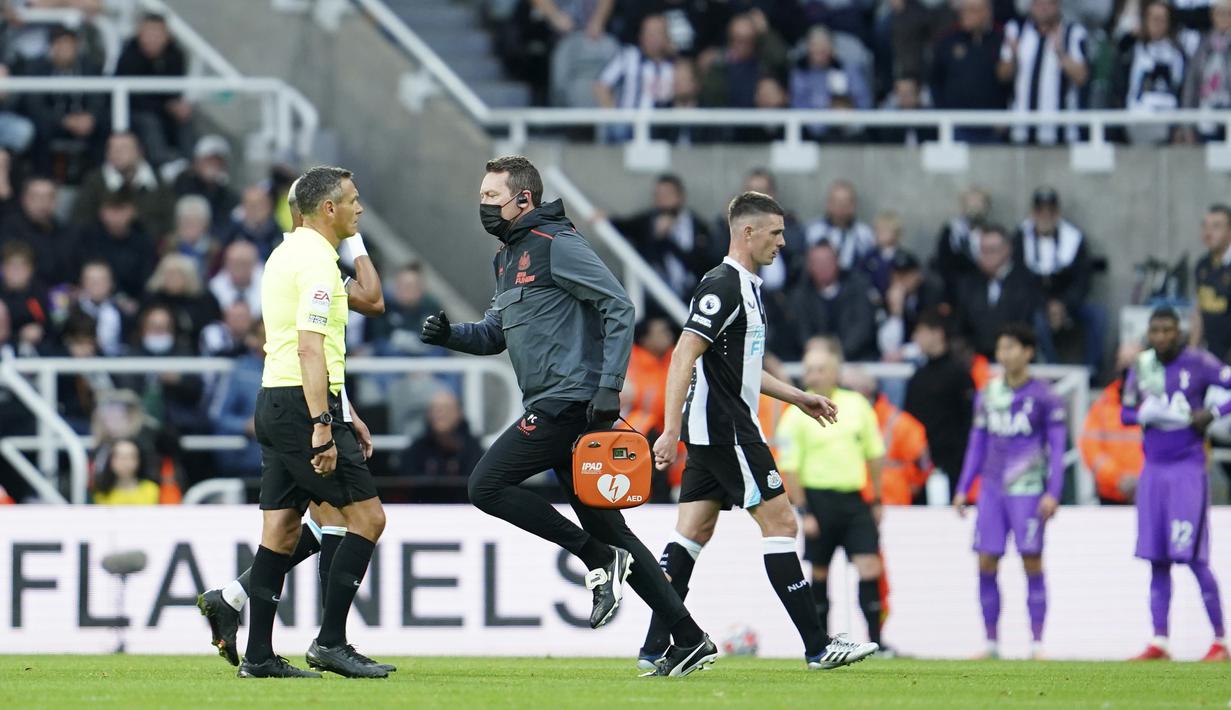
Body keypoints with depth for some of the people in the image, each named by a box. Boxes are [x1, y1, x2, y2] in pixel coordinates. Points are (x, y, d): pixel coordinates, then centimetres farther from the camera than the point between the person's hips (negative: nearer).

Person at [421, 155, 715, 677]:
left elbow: (619, 309, -14)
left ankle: (600, 559, -8)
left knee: (487, 485, -12)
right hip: (553, 408, 10)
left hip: (572, 400, -10)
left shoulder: (556, 245, -9)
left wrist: (608, 387, -21)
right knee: (607, 529, 8)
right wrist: (450, 334, 6)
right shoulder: (507, 259, 19)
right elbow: (495, 335, 27)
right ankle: (690, 639, 8)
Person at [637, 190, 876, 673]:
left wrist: (798, 398, 29)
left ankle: (655, 648, 3)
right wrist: (671, 430, -27)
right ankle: (817, 646, -5)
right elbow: (684, 357, -22)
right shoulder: (723, 286, -15)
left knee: (693, 533, 6)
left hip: (713, 432, 10)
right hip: (727, 430, -10)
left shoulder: (744, 287, 18)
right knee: (779, 522, -7)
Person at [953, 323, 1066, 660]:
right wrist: (963, 489, 14)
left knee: (1032, 563, -6)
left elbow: (1057, 448, 0)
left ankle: (1037, 644, -2)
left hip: (1028, 489, -4)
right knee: (986, 564, -1)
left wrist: (1053, 493, -8)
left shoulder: (1044, 397, 0)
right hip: (992, 489, 4)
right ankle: (991, 642, 6)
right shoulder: (987, 396, 13)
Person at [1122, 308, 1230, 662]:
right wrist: (1145, 414, -6)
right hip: (1154, 470, 5)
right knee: (1157, 560, 5)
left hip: (1188, 469, -5)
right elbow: (1126, 413, 15)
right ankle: (1158, 642, 9)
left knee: (1193, 557, -9)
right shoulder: (1141, 367, 7)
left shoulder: (1197, 363, -7)